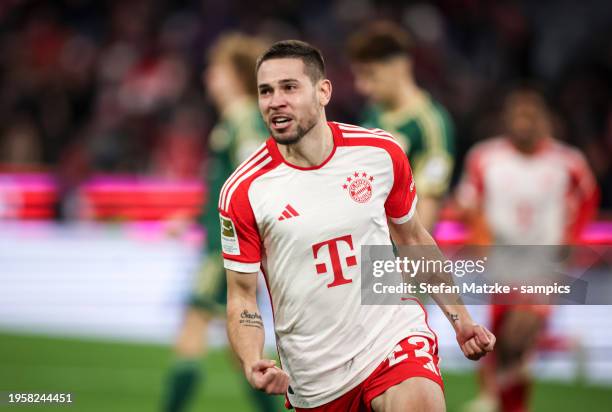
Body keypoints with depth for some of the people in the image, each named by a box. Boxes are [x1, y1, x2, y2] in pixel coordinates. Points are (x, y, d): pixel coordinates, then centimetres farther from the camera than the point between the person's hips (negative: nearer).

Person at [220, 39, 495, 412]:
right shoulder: (243, 192, -8)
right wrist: (252, 363, -21)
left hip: (394, 338, -1)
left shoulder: (382, 153, -3)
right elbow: (242, 297, -3)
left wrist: (459, 318, 12)